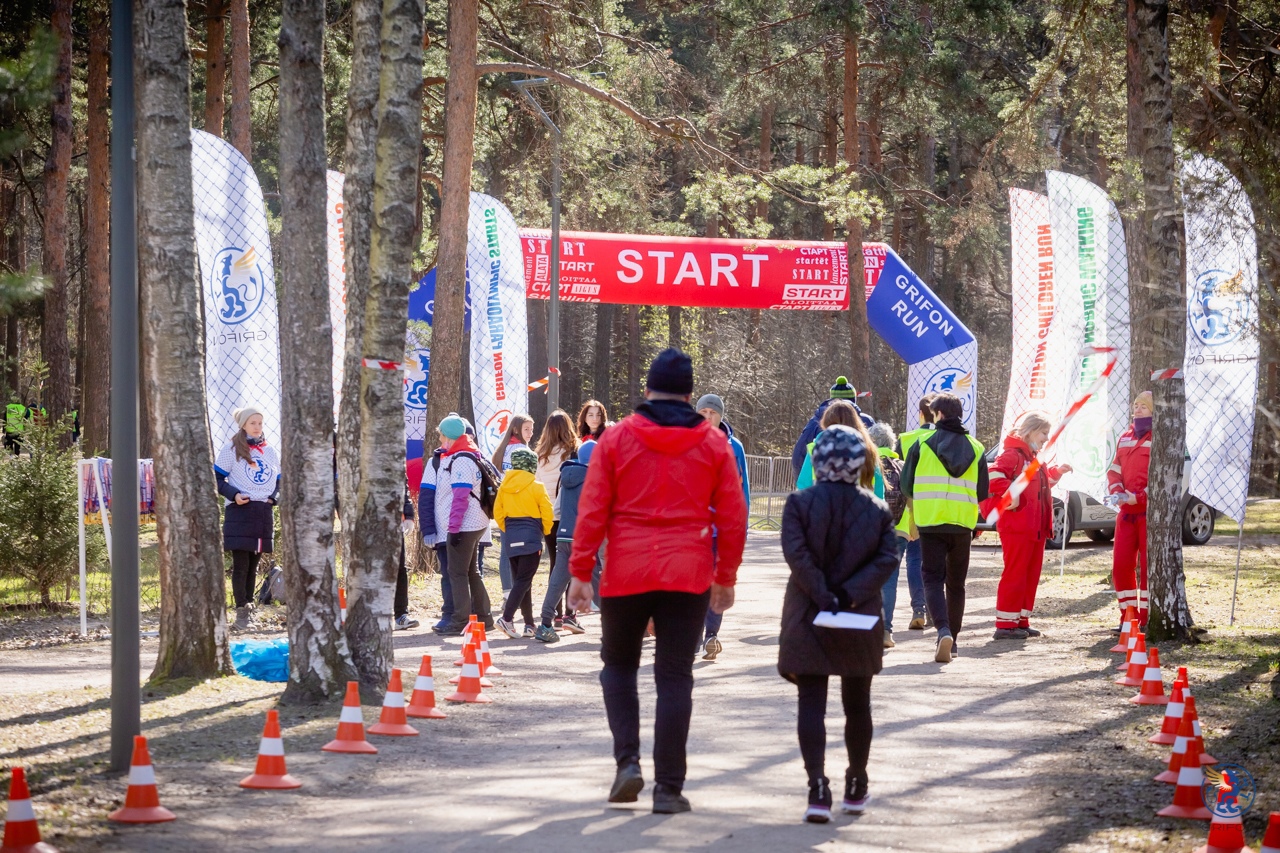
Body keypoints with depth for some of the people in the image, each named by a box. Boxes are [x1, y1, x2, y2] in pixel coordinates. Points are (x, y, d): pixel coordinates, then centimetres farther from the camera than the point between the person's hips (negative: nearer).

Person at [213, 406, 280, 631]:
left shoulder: (270, 452, 14)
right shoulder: (231, 449, 1)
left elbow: (279, 481, 20)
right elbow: (216, 478, 0)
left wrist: (274, 497, 0)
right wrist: (233, 494, -14)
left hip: (264, 514, 5)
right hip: (239, 513, -5)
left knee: (253, 566, 8)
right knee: (240, 565, -7)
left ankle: (249, 609, 12)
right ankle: (241, 612, -7)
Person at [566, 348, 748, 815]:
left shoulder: (616, 437, 0)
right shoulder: (713, 443, 3)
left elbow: (592, 510, -3)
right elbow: (732, 517, 5)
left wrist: (580, 572, 1)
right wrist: (726, 577, 14)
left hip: (625, 573, 0)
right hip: (688, 575, 0)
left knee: (618, 665, 18)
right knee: (674, 677, 4)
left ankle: (627, 761, 1)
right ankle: (668, 788, 1)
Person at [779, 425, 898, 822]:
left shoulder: (799, 503, -5)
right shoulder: (877, 509, 1)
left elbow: (796, 554, -16)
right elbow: (887, 558, -9)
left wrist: (822, 595, -13)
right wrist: (851, 593, -12)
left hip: (808, 619, -2)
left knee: (811, 703, -2)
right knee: (857, 704, 16)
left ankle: (818, 788, -16)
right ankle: (856, 787, 26)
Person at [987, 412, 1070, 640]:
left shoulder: (1035, 458, 22)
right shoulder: (1012, 454, -11)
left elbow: (1043, 482, 34)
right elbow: (994, 476, -24)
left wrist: (1057, 472, 20)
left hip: (1036, 528, 10)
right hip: (1017, 526, -10)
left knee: (1031, 575, 11)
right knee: (1015, 574, -9)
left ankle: (1021, 621, 18)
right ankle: (1005, 624, -7)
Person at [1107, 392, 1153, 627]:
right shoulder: (1125, 438, 16)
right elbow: (1114, 470, 15)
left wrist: (1133, 497, -21)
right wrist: (1116, 492, -5)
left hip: (1151, 512, -6)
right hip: (1127, 512, 6)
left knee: (1149, 566, -5)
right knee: (1121, 565, 4)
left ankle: (1147, 617, 0)